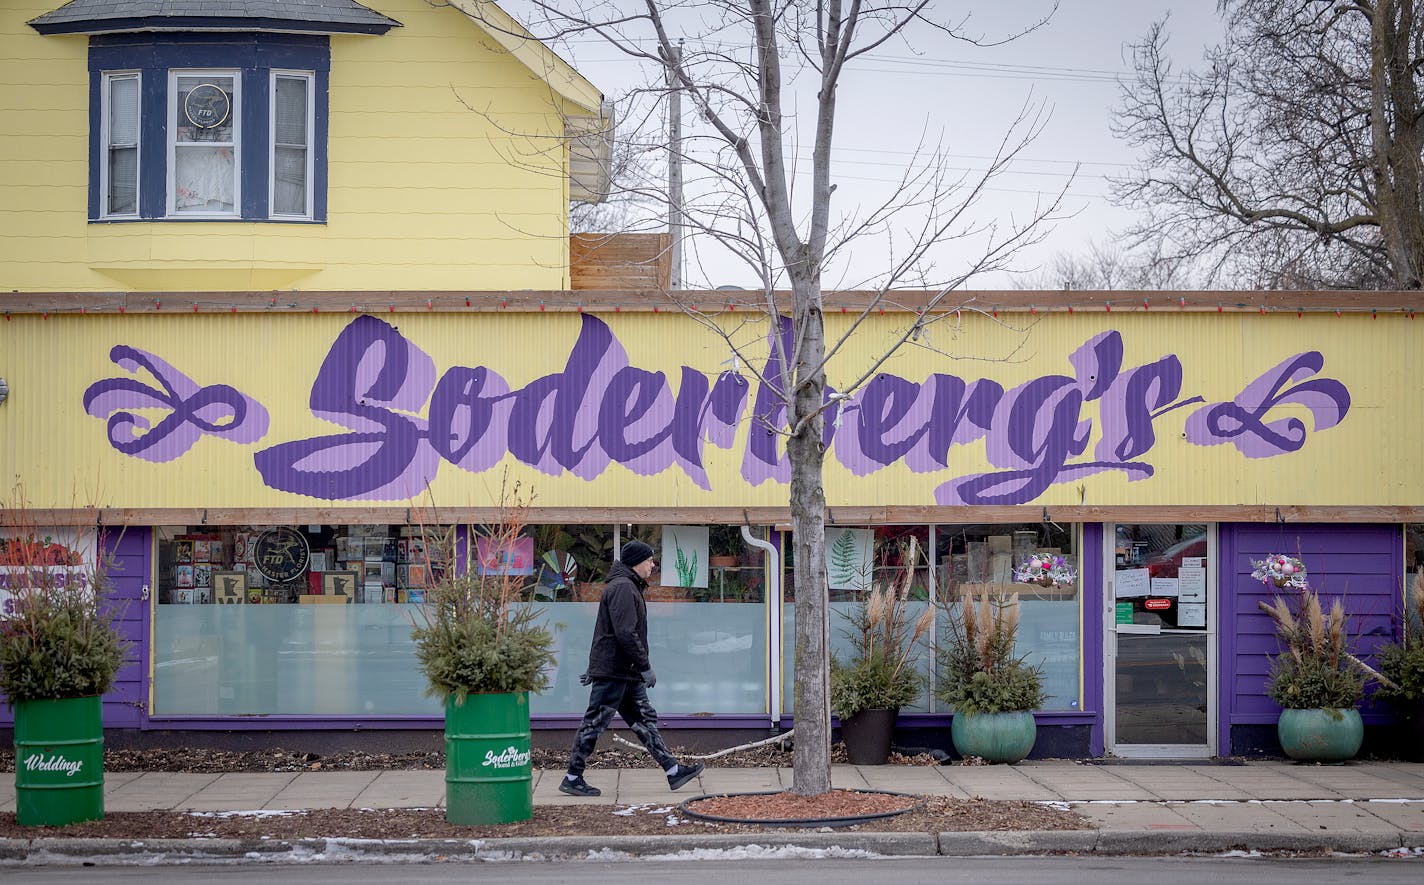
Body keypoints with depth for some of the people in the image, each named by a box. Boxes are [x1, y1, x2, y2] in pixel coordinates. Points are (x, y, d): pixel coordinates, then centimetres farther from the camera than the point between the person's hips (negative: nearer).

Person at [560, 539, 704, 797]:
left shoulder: (629, 587, 20)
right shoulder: (623, 587, -15)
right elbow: (626, 634, -23)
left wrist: (596, 668, 26)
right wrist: (645, 667, -19)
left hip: (627, 674, 11)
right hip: (613, 672, -11)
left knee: (646, 720, 10)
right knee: (594, 724, -4)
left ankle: (673, 771, 12)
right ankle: (572, 778, 2)